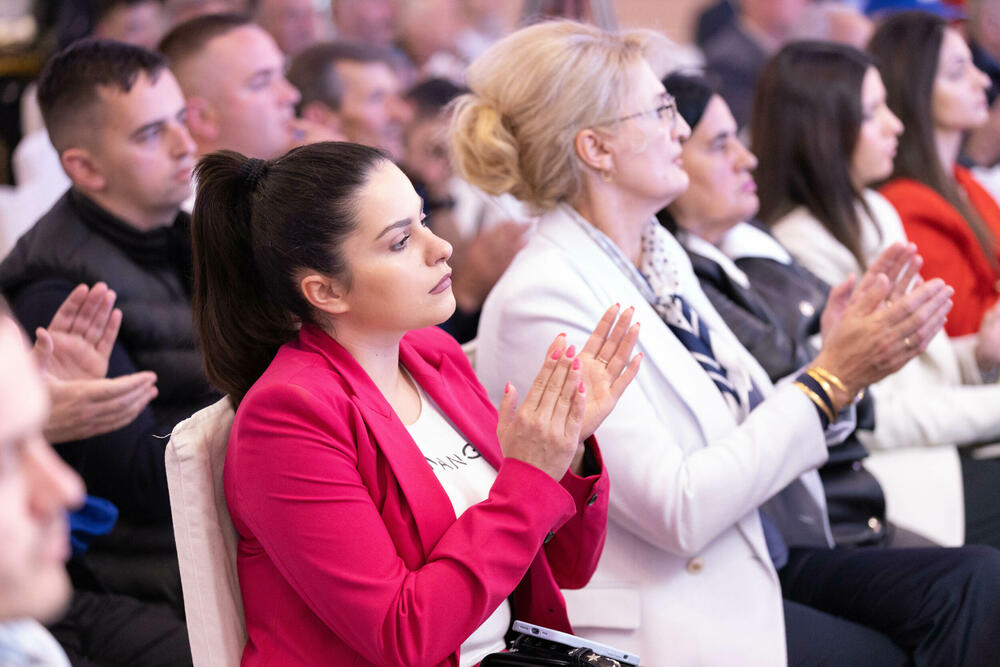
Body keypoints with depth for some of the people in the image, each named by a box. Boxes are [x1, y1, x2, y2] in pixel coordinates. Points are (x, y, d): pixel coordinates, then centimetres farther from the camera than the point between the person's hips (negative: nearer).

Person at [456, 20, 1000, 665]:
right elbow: (677, 511, -20)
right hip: (668, 613, -8)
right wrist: (830, 379, -17)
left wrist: (841, 356, -5)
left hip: (764, 560, 8)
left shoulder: (660, 252, 10)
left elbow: (753, 431, 12)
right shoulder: (541, 299, -16)